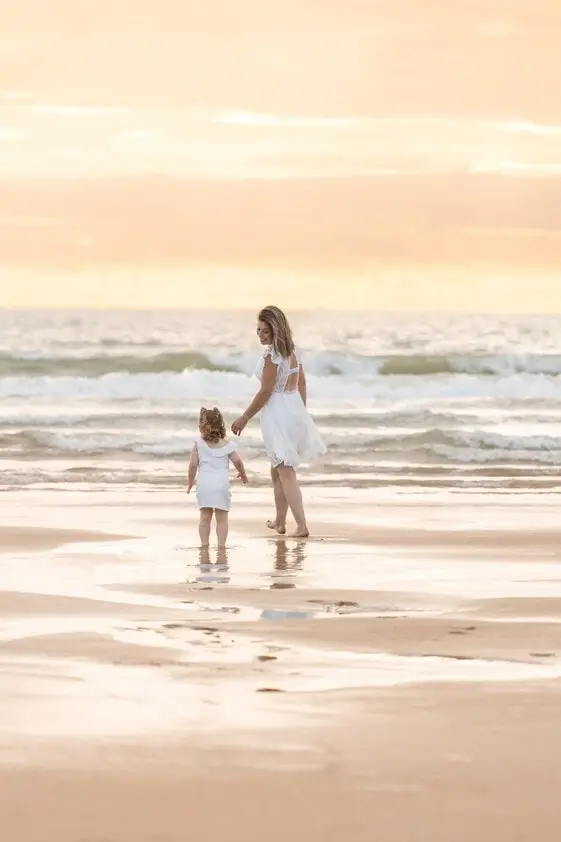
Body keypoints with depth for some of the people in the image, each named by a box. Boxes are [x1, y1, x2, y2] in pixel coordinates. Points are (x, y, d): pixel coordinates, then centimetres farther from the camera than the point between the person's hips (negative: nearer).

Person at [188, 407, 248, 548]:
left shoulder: (198, 444, 3)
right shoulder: (226, 444, 5)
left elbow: (193, 465, 2)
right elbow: (237, 461, 0)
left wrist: (190, 482, 15)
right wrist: (242, 473, 20)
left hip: (204, 484, 0)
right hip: (222, 484, 0)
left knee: (205, 517, 6)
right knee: (222, 518, 2)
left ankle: (204, 543, 3)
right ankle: (221, 543, -4)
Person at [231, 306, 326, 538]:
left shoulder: (271, 355, -18)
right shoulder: (293, 351, 8)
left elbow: (265, 392, -17)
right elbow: (301, 384, 15)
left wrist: (244, 418, -8)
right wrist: (301, 413, 24)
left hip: (277, 413, -9)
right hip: (295, 410, 9)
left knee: (285, 472, -6)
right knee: (277, 470, 21)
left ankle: (302, 525, -12)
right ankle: (280, 522, 30)